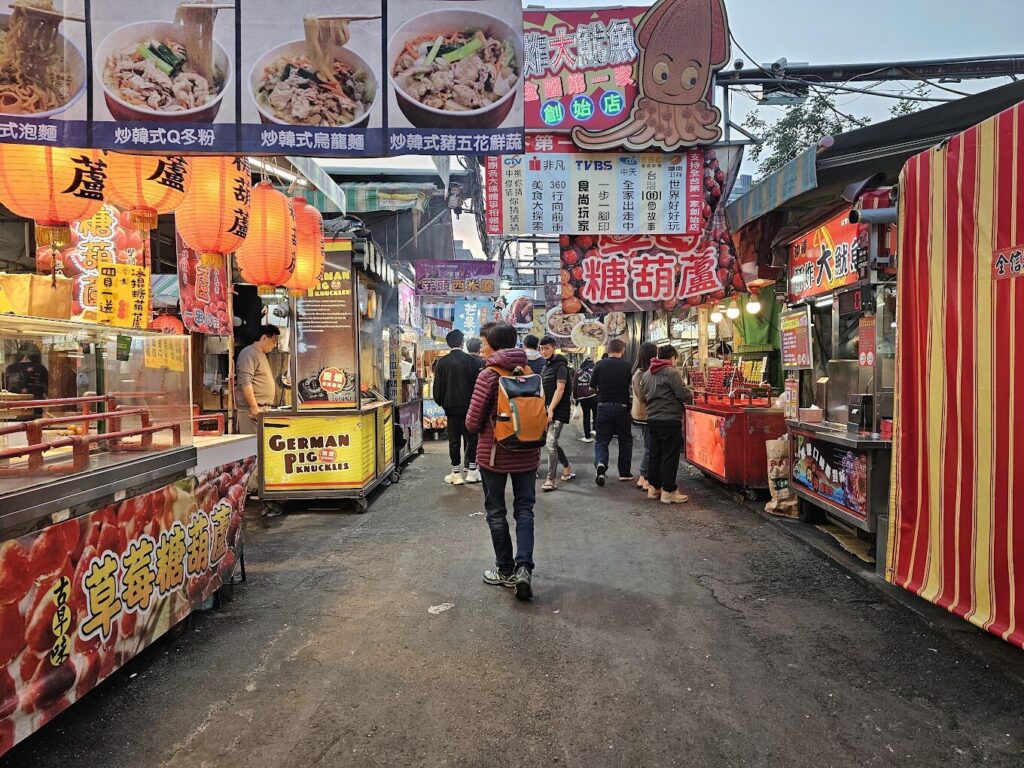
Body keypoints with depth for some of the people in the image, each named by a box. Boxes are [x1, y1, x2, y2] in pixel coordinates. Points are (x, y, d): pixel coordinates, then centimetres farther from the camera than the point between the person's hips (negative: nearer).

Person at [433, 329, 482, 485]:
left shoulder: (442, 362, -3)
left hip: (451, 406, 1)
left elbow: (438, 385, 0)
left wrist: (440, 401, 15)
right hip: (469, 405, -1)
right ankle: (472, 470, 9)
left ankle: (456, 473, 9)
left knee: (454, 439, 6)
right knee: (471, 437, 8)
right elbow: (477, 382, -4)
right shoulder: (471, 360, -6)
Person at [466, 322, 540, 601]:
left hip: (494, 453, -4)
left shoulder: (489, 375, -15)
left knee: (496, 512, 12)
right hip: (527, 453, 4)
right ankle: (524, 567, -1)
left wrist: (482, 427, 8)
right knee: (524, 510, 13)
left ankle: (506, 570, 21)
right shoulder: (529, 371, 0)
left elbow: (473, 423, -13)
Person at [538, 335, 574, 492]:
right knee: (552, 443, 14)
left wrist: (551, 410, -21)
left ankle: (550, 480, -8)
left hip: (559, 410, -9)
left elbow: (560, 389, -17)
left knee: (551, 444, -12)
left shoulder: (560, 366, -10)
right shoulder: (547, 365, 15)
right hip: (548, 409, 9)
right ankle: (567, 468, 33)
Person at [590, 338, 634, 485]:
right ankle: (624, 473, 18)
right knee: (625, 440, 14)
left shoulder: (599, 365, -5)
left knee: (602, 440, 8)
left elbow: (592, 386, 0)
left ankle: (600, 463, -17)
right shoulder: (628, 366, -8)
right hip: (622, 407, 0)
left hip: (603, 406, 1)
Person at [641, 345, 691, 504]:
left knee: (655, 454, 14)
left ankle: (654, 488, 21)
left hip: (652, 418, 8)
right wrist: (688, 393, 5)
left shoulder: (647, 374, 11)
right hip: (670, 420, -7)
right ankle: (668, 491, 2)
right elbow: (684, 395, -15)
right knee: (670, 456, -1)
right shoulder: (671, 372, -13)